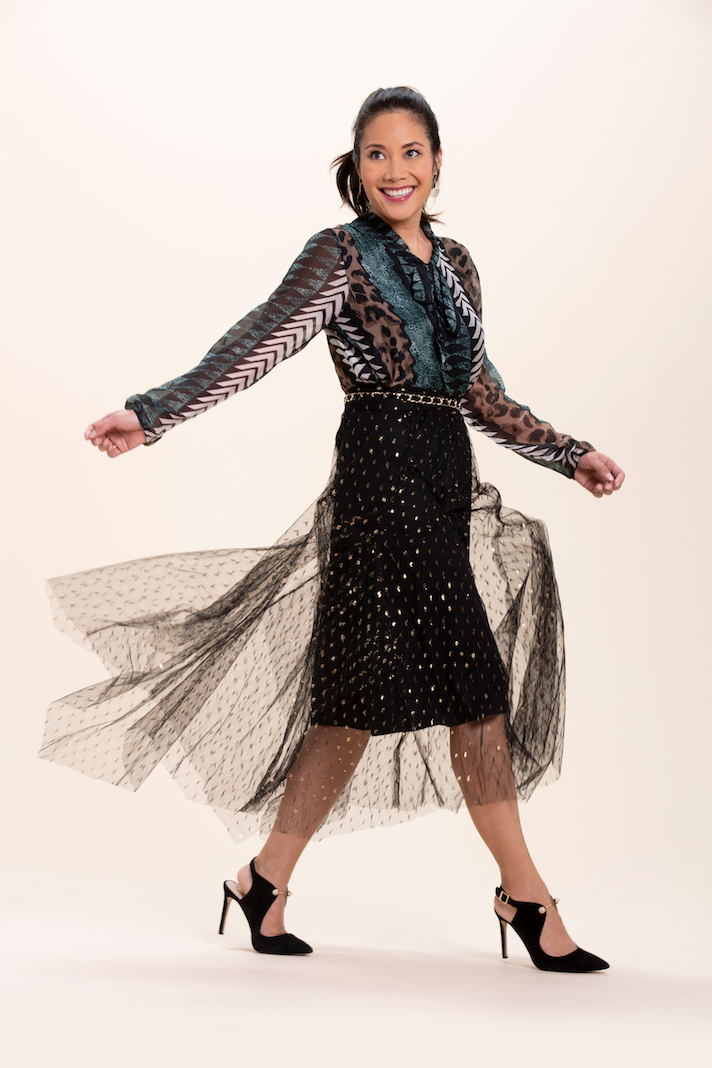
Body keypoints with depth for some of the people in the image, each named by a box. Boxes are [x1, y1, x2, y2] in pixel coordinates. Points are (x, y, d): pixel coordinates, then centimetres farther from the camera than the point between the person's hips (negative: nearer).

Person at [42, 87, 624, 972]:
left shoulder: (454, 263, 19)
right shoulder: (341, 254, 0)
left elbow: (481, 396, 24)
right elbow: (258, 345, -10)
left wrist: (569, 457, 26)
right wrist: (151, 413, -22)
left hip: (445, 482, 7)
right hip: (383, 474, -7)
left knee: (362, 695, 6)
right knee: (472, 682, -9)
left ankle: (267, 881, 17)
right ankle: (525, 896, 2)